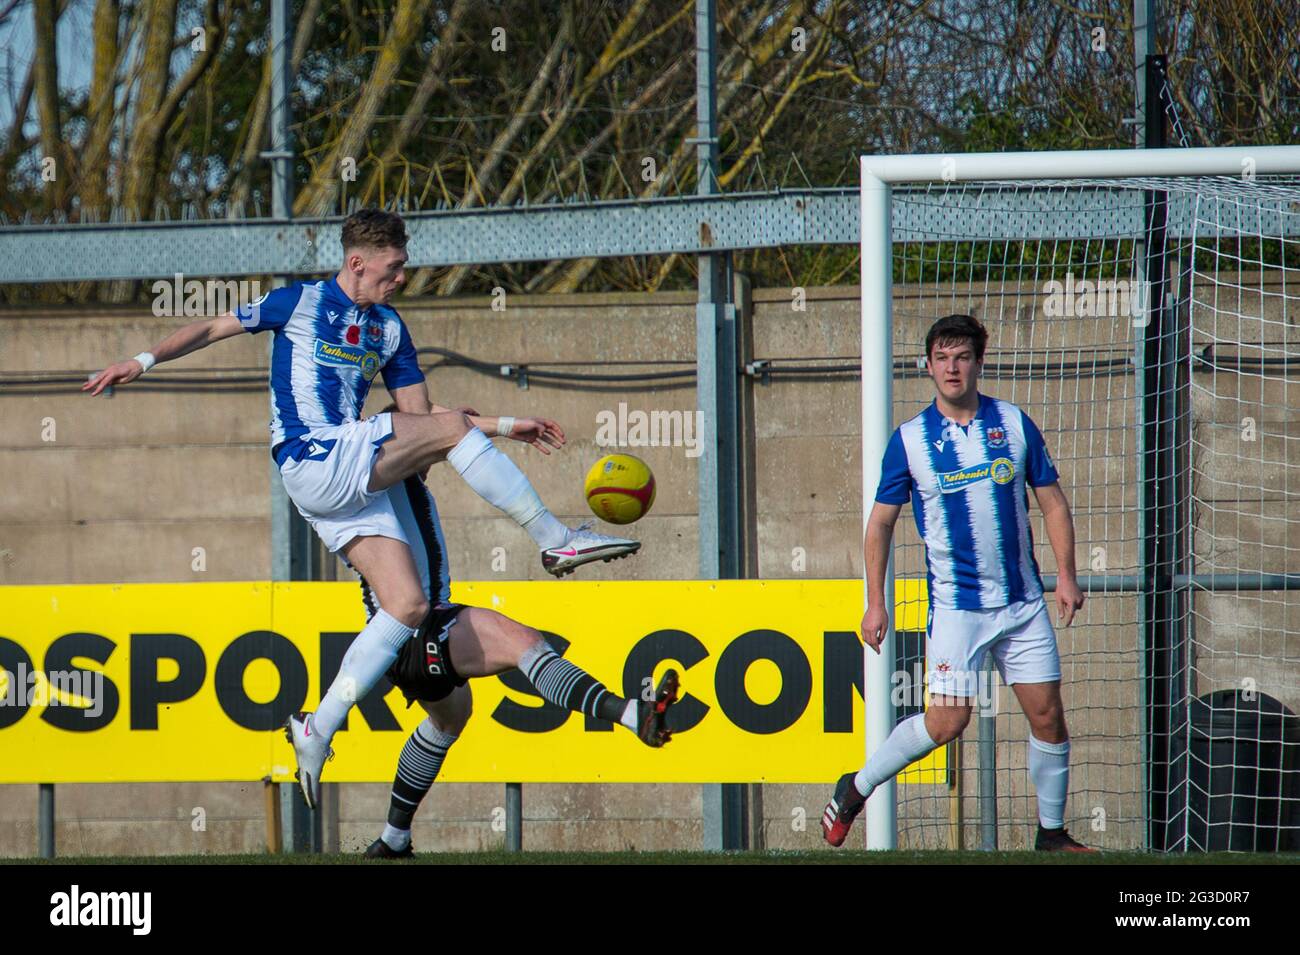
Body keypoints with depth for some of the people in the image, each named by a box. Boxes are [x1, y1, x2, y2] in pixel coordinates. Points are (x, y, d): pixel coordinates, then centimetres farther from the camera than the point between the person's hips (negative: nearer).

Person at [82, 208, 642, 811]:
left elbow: (418, 412, 23)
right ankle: (556, 541, -11)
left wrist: (506, 428, 16)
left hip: (352, 484, 8)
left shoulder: (389, 328, 20)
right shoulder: (302, 302, 2)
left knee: (407, 605, -6)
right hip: (313, 462, -7)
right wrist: (145, 361, -5)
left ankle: (318, 731, -4)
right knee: (451, 426, -17)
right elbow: (214, 328, 5)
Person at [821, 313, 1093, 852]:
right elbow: (880, 521, 5)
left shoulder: (1014, 424, 3)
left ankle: (1052, 833, 16)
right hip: (955, 603, -3)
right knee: (948, 720, -12)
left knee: (1047, 716, 1)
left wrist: (1066, 576, 1)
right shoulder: (910, 440, -2)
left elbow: (1053, 503, 10)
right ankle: (857, 788, 8)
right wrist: (875, 601, 1)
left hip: (1023, 601, 3)